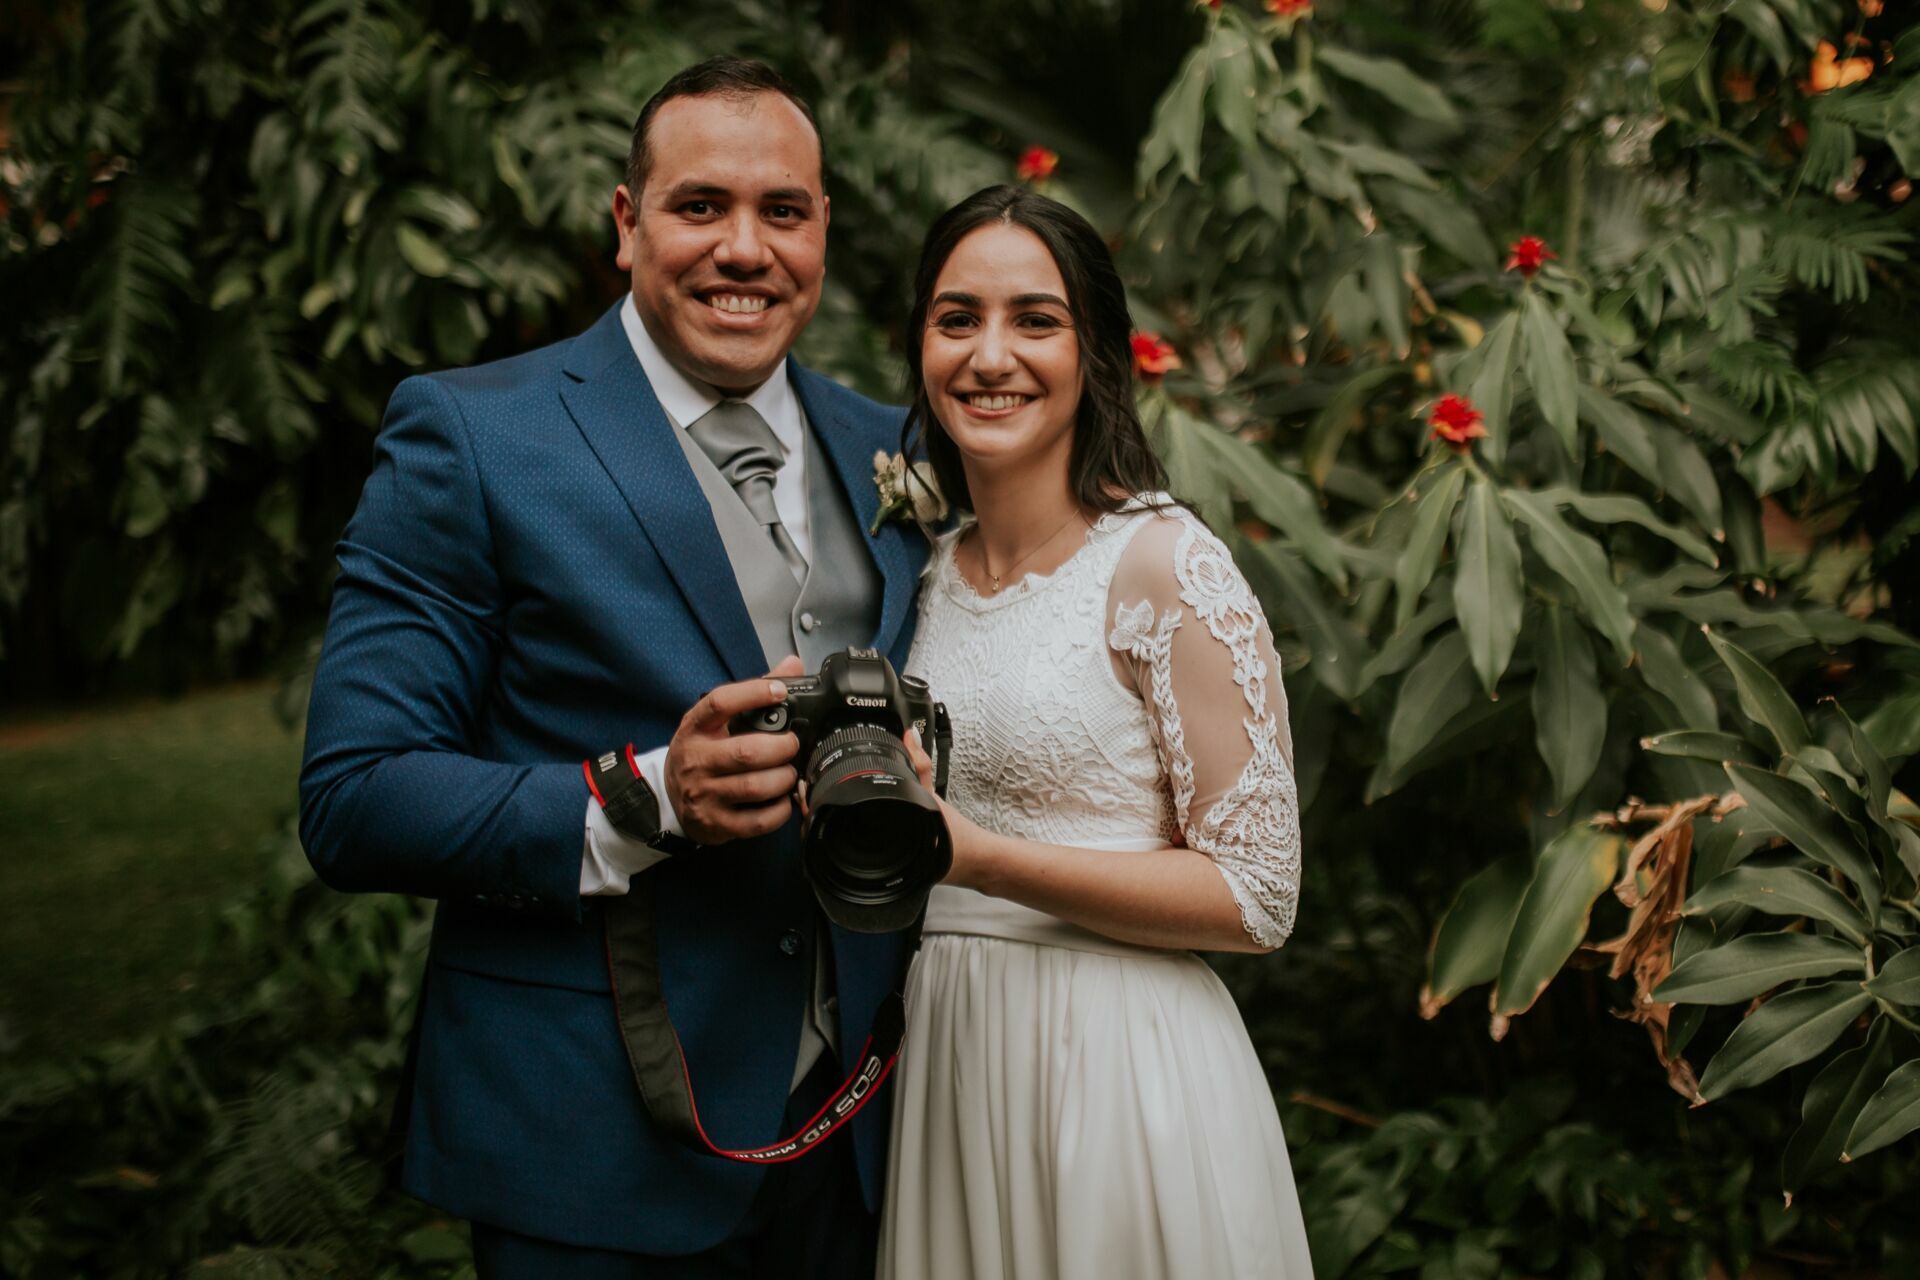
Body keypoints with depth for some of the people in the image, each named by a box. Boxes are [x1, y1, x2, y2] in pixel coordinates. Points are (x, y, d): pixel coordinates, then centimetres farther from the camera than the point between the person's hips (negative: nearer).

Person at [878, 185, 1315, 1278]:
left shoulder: (1165, 562, -12)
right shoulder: (928, 572, 8)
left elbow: (1257, 895, -15)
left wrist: (979, 858, -22)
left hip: (1115, 1069, -6)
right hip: (944, 1065, 6)